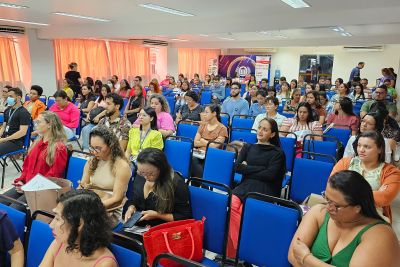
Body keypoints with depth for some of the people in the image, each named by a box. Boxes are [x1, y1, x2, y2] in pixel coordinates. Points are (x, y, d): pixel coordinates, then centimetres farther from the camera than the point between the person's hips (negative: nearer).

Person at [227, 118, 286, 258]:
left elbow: (270, 175, -3)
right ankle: (232, 249, -15)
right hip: (245, 186, 3)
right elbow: (237, 167, 8)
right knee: (230, 204, -30)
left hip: (264, 190, -3)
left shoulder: (277, 152, 13)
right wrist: (261, 169, -1)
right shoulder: (248, 147, 24)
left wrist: (248, 169, 2)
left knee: (243, 210, -33)